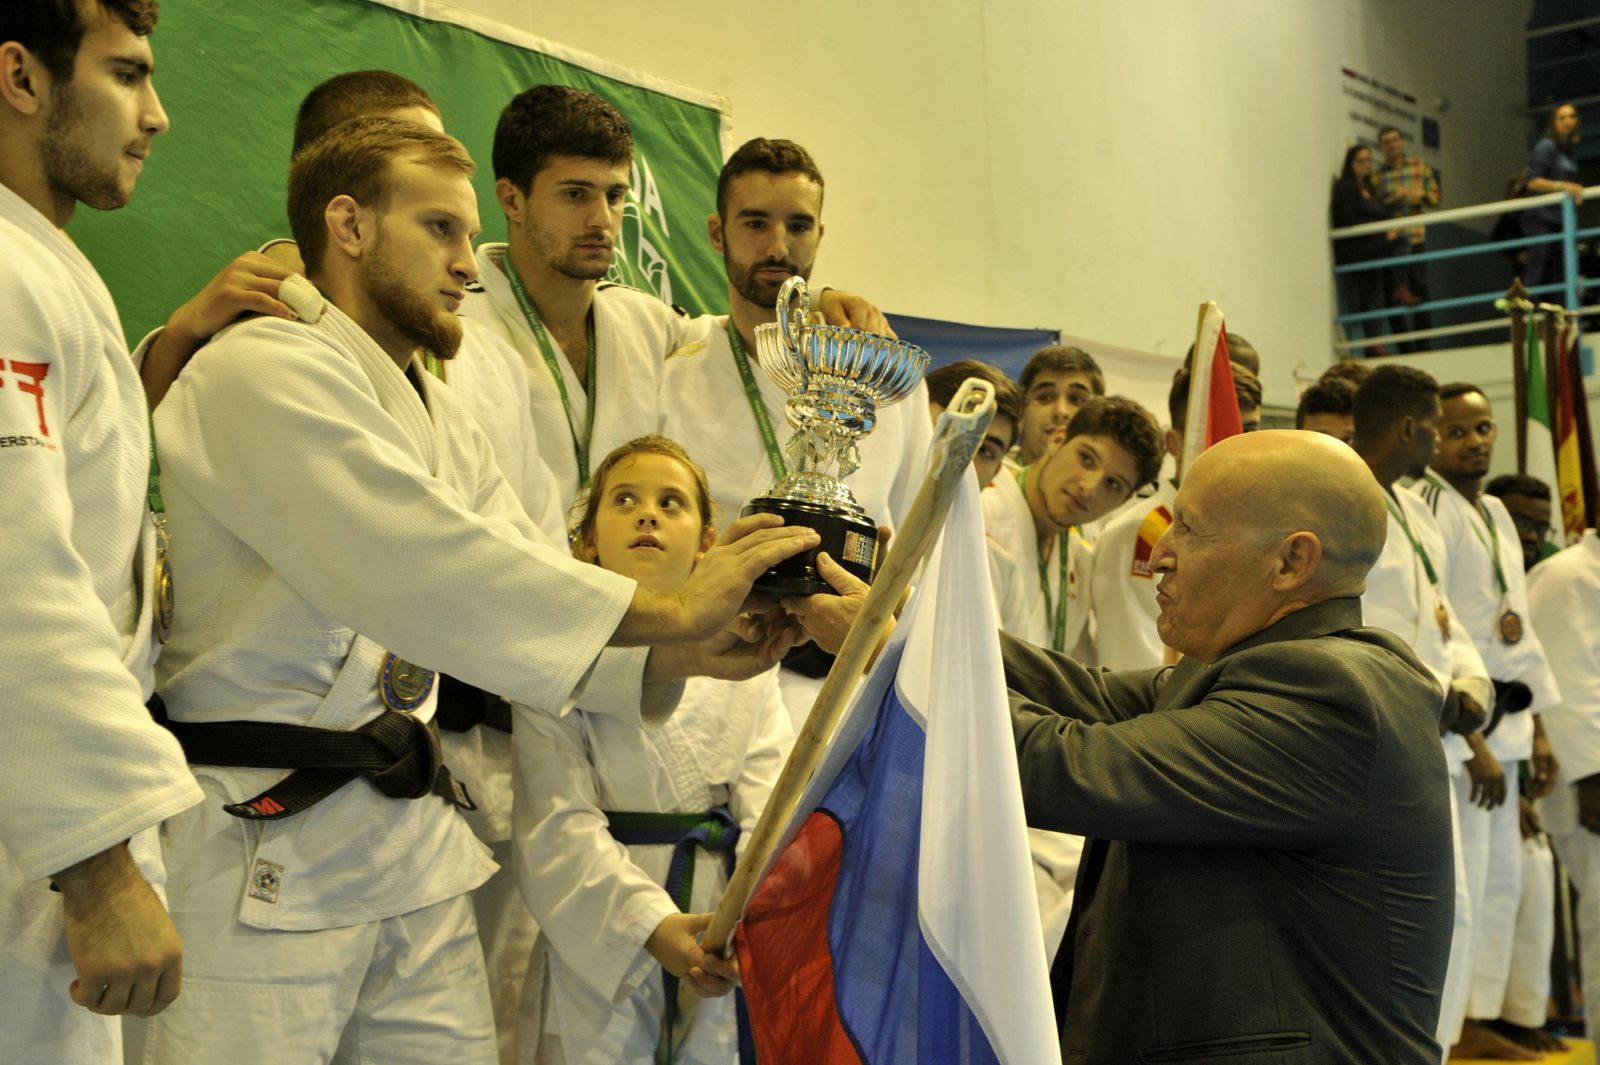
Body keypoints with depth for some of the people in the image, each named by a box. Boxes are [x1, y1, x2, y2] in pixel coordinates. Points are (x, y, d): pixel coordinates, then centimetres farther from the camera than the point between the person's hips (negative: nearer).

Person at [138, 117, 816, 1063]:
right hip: (260, 852, -8)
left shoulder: (443, 421, 18)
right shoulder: (262, 371, -12)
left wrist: (678, 654, -11)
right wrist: (664, 611, -25)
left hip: (413, 841, 8)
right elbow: (415, 569, -25)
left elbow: (525, 592, 7)